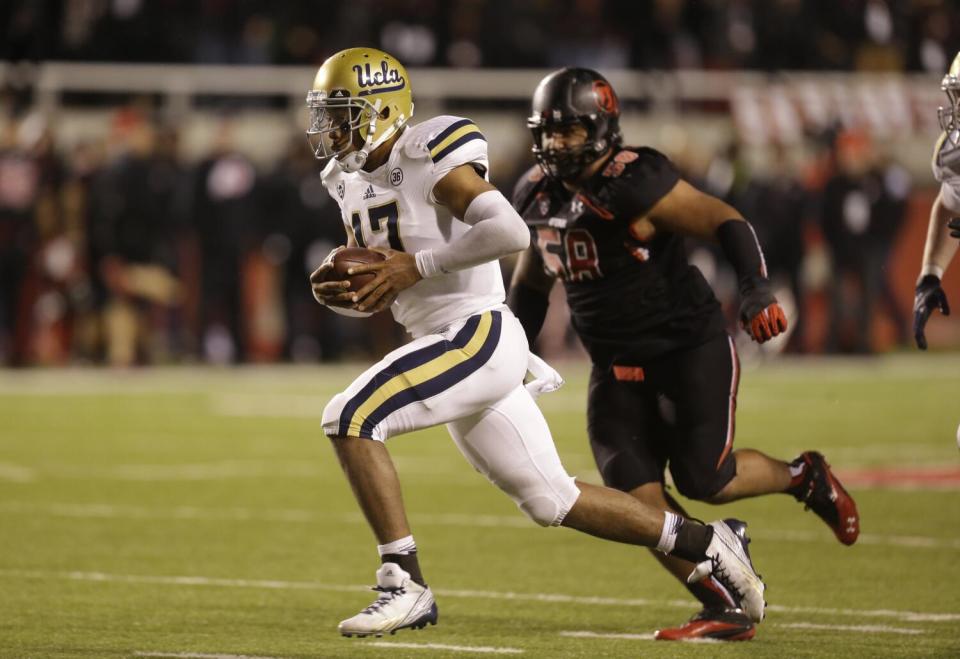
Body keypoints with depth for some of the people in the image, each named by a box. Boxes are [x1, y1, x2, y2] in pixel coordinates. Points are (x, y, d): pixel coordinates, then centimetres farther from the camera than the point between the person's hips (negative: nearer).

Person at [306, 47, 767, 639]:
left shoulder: (428, 158, -14)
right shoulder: (351, 180, 13)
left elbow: (511, 232, -27)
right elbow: (381, 295, 22)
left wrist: (417, 265, -23)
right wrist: (337, 292, 0)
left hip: (479, 337, -9)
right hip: (445, 345, 9)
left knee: (351, 418, -21)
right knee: (553, 501, 14)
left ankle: (406, 585, -16)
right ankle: (705, 542, 26)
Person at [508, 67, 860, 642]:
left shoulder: (634, 184, -19)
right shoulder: (538, 196, 5)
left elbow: (725, 221, -20)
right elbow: (531, 283, 20)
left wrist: (757, 289, -33)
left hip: (690, 348, -7)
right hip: (619, 367, 7)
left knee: (706, 481, -11)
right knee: (636, 492, -8)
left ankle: (803, 477, 21)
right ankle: (725, 611, -1)